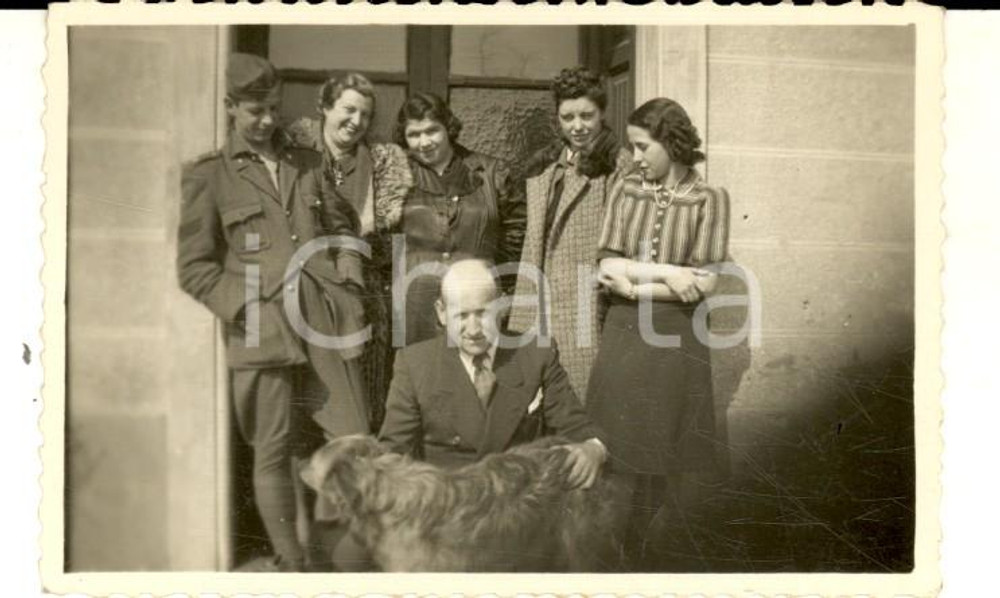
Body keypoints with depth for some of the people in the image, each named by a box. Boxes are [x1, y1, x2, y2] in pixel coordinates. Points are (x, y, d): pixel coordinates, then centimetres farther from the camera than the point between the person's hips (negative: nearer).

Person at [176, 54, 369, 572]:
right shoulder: (208, 175, 4)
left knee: (355, 443, 2)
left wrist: (348, 285, 8)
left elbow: (341, 227, 23)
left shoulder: (306, 162, 16)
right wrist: (248, 310, -7)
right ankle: (289, 563, 17)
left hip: (328, 324, 3)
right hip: (263, 331, -3)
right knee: (273, 454, 3)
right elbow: (194, 267, 2)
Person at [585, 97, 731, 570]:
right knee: (616, 452, 4)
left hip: (675, 340, -2)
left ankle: (658, 557, 20)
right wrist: (666, 272, -11)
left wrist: (635, 282, -7)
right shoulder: (626, 191, 8)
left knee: (664, 458, 5)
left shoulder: (709, 199, -1)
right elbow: (607, 270, 0)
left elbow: (704, 284, -9)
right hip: (621, 336, 2)